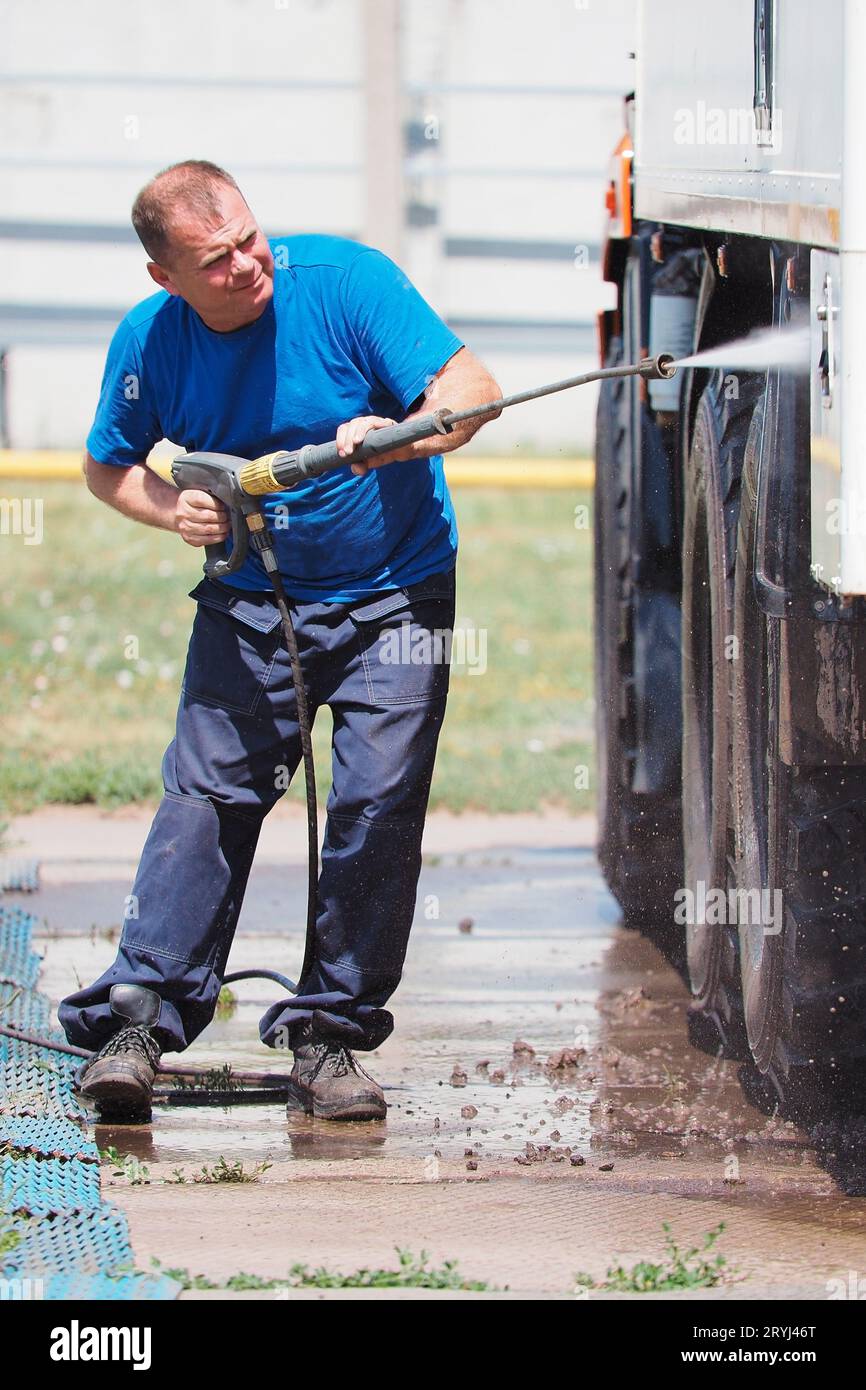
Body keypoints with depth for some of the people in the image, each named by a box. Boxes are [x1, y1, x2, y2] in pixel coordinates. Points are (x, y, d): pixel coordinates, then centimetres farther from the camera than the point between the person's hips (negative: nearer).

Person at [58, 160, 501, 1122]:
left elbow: (472, 389, -22)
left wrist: (400, 437, -42)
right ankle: (138, 1018, -8)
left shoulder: (344, 281, -18)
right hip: (249, 599, 2)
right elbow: (108, 467, 9)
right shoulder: (150, 341, -8)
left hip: (393, 595, -2)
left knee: (378, 805, -9)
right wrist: (173, 509, -13)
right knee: (205, 794, -9)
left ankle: (327, 1035, -1)